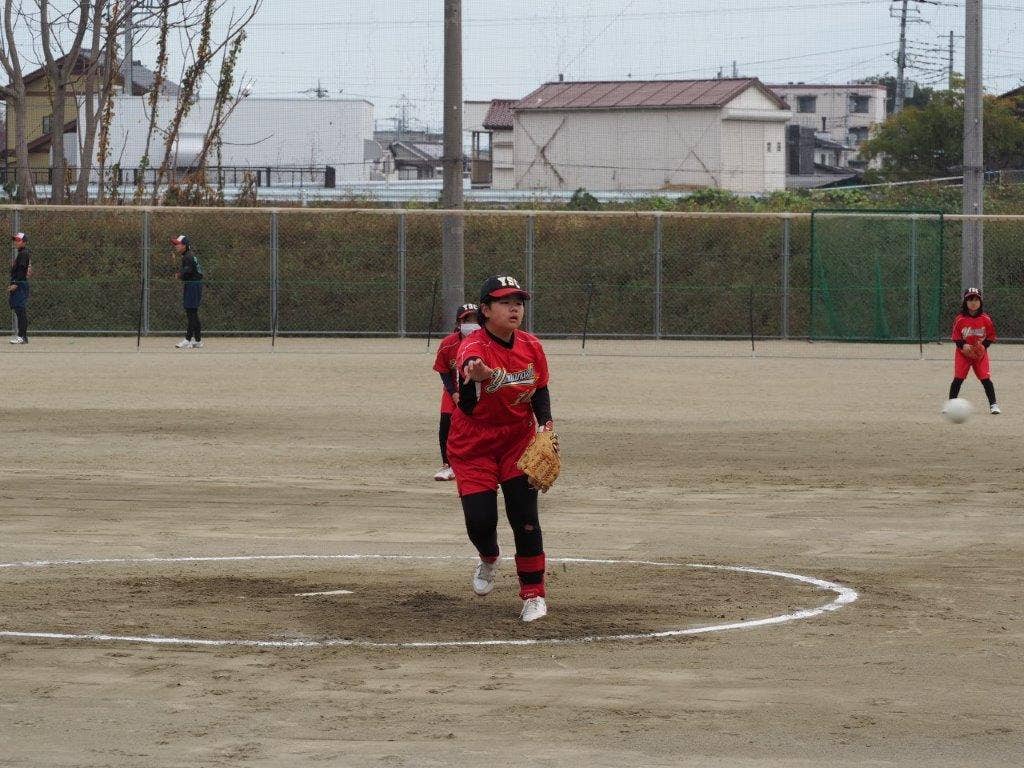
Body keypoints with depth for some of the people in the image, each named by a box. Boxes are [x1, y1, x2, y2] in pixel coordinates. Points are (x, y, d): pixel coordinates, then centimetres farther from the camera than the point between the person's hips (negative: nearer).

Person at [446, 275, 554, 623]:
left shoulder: (531, 346, -6)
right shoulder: (474, 346, -24)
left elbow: (540, 390, 8)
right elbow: (470, 362, -49)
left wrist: (545, 421, -12)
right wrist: (477, 374, -74)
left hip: (518, 441, 3)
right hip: (473, 447, -3)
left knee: (525, 518, -7)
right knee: (480, 520, -7)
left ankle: (534, 594, 6)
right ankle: (489, 559, 30)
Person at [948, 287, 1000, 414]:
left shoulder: (986, 320, -5)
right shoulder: (960, 319, -7)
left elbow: (991, 336, 3)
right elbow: (956, 337, -2)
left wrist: (984, 346, -13)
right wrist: (963, 345, -19)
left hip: (980, 354, 0)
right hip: (963, 353, 0)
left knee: (986, 379, -4)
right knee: (958, 379, -4)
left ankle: (993, 404, 5)